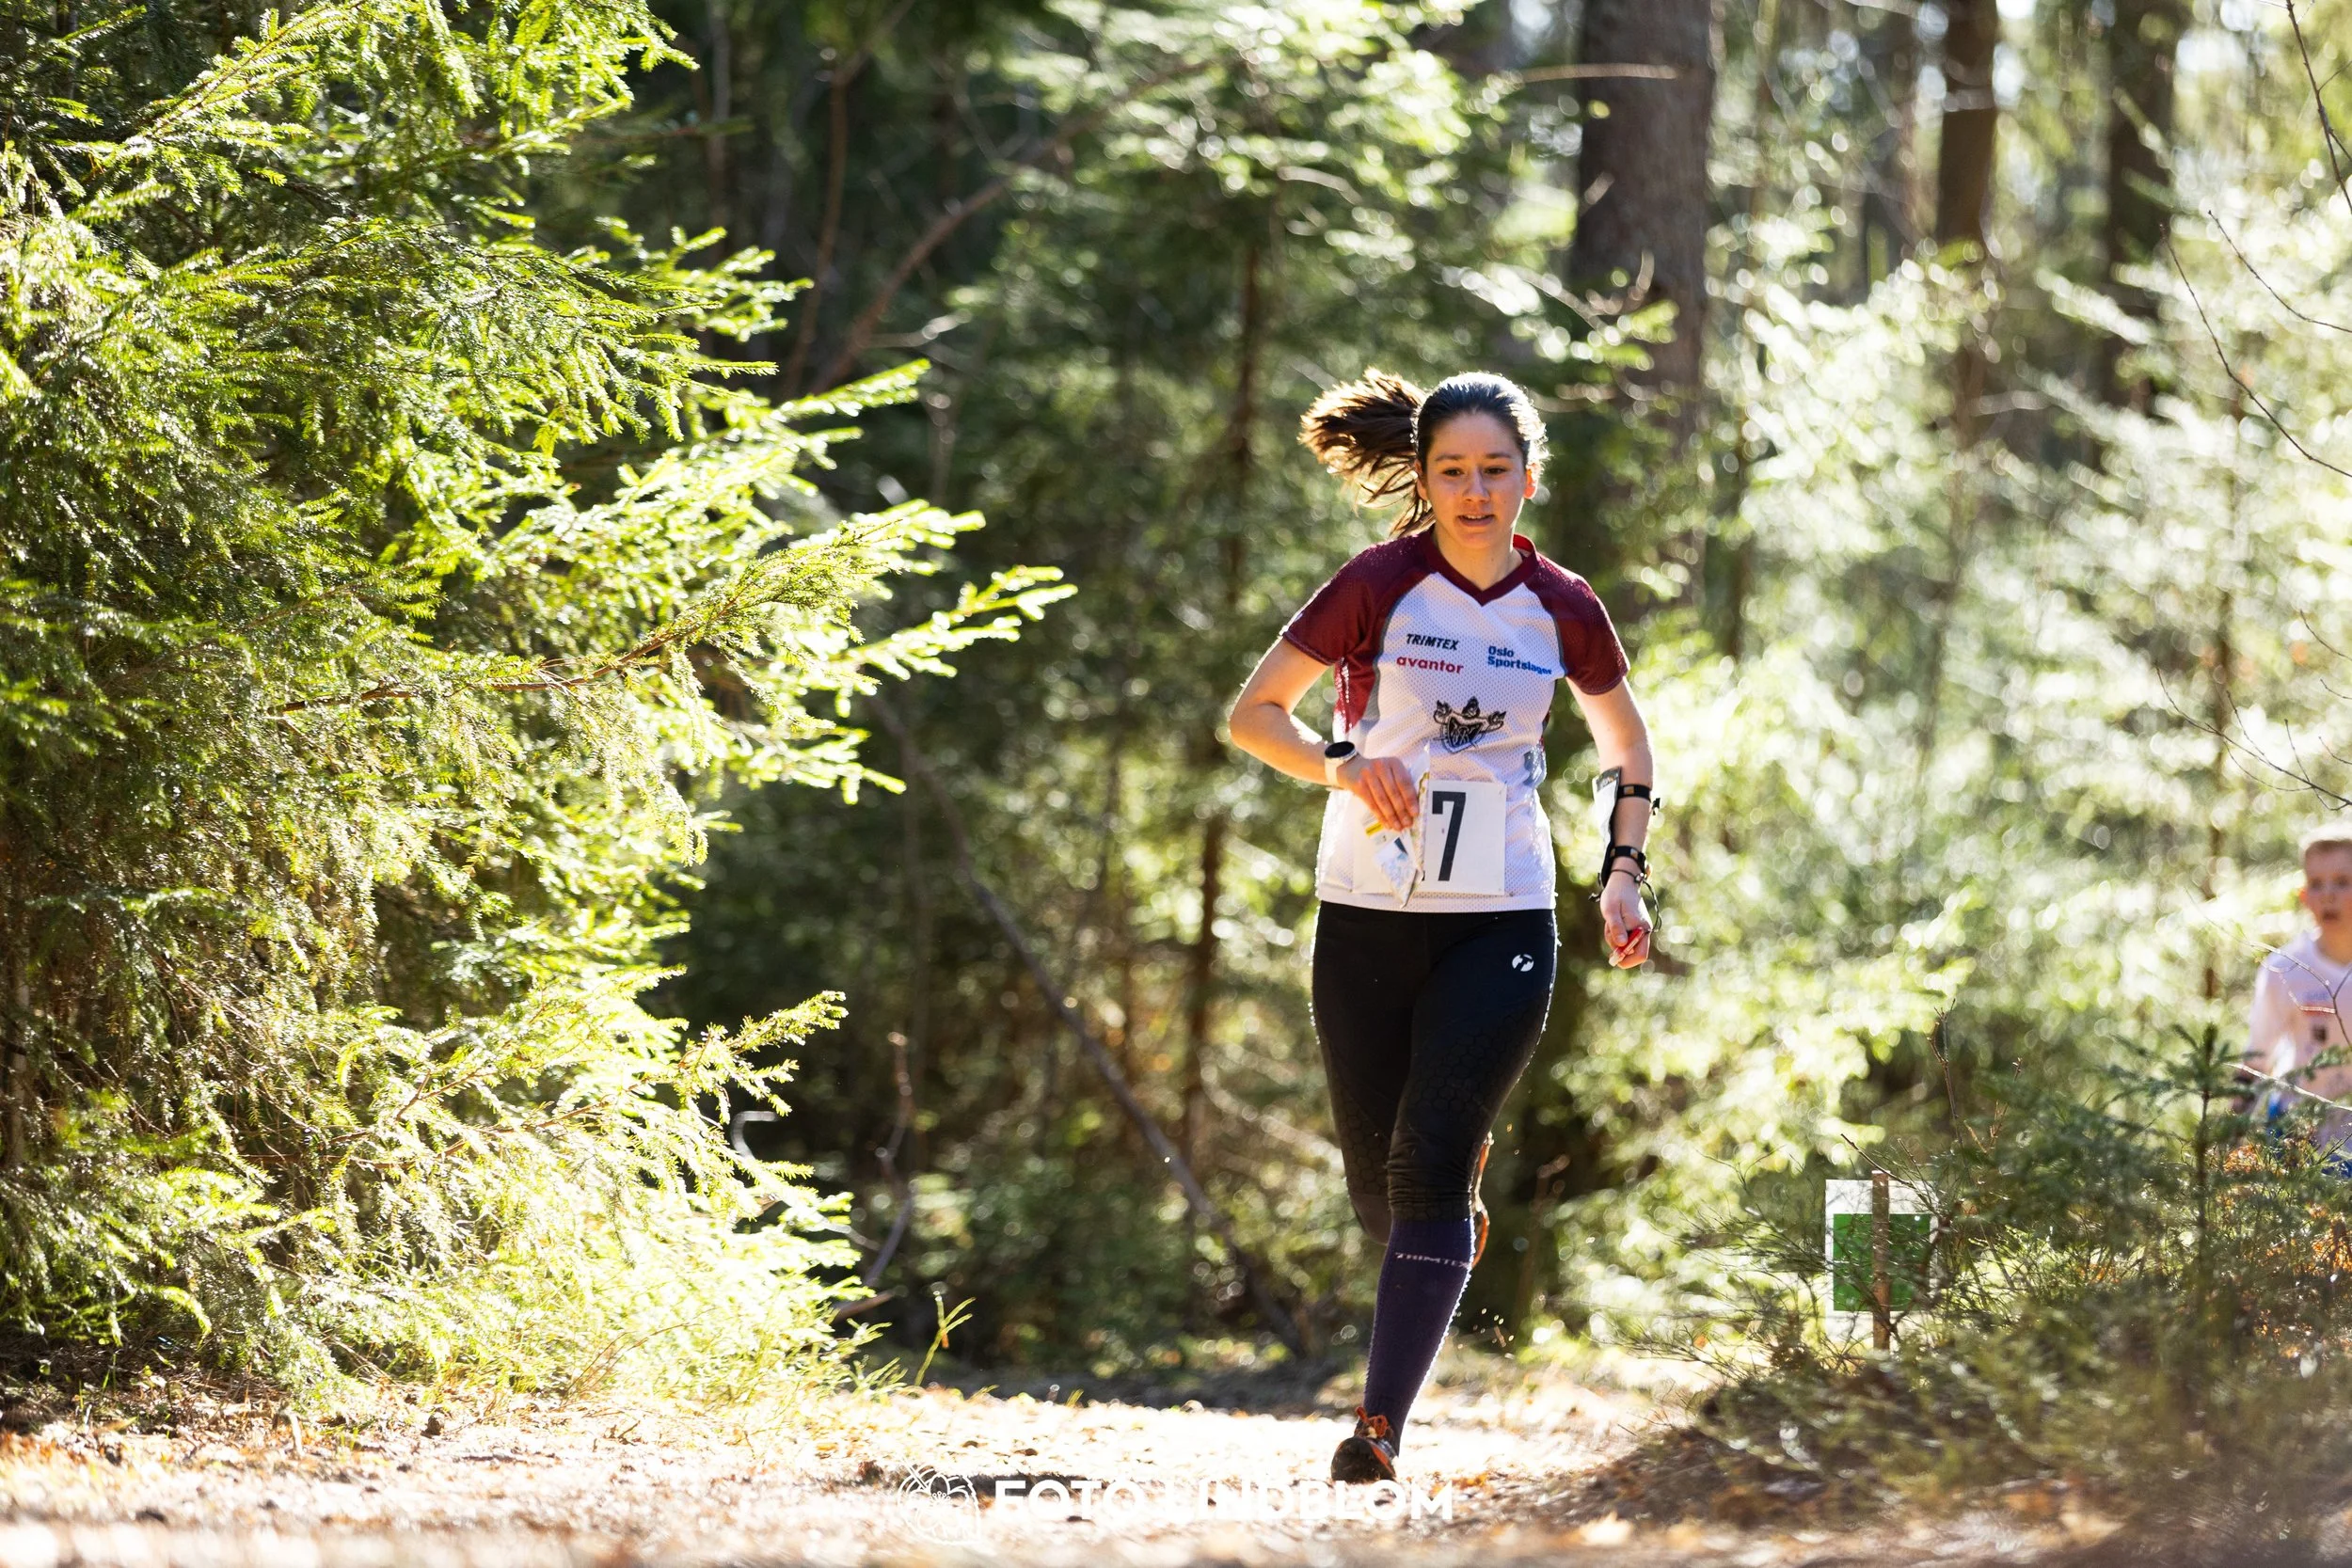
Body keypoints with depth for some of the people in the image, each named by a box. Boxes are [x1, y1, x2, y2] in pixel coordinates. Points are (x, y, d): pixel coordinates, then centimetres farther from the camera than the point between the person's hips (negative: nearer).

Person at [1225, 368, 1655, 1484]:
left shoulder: (1563, 609, 0)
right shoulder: (1379, 586, -8)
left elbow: (1626, 744, 17)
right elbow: (1251, 714, -5)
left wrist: (1624, 874, 4)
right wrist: (1343, 764, -23)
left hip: (1501, 927, 0)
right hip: (1366, 919, 0)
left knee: (1430, 1162, -14)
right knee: (1375, 1177, 8)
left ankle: (1380, 1424, -14)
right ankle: (1452, 1226, 45)